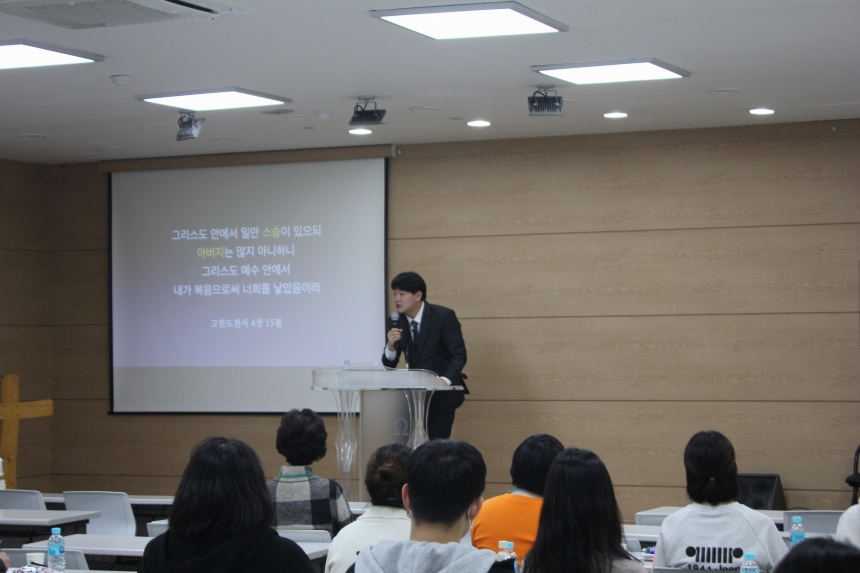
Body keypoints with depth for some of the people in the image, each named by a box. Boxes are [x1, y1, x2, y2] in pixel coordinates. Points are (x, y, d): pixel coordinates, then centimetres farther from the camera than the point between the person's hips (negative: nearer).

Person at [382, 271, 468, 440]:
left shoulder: (444, 316, -14)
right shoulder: (396, 322, -1)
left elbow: (459, 354, -17)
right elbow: (389, 365, 0)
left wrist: (445, 380, -33)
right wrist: (391, 345, -22)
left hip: (442, 392, -4)